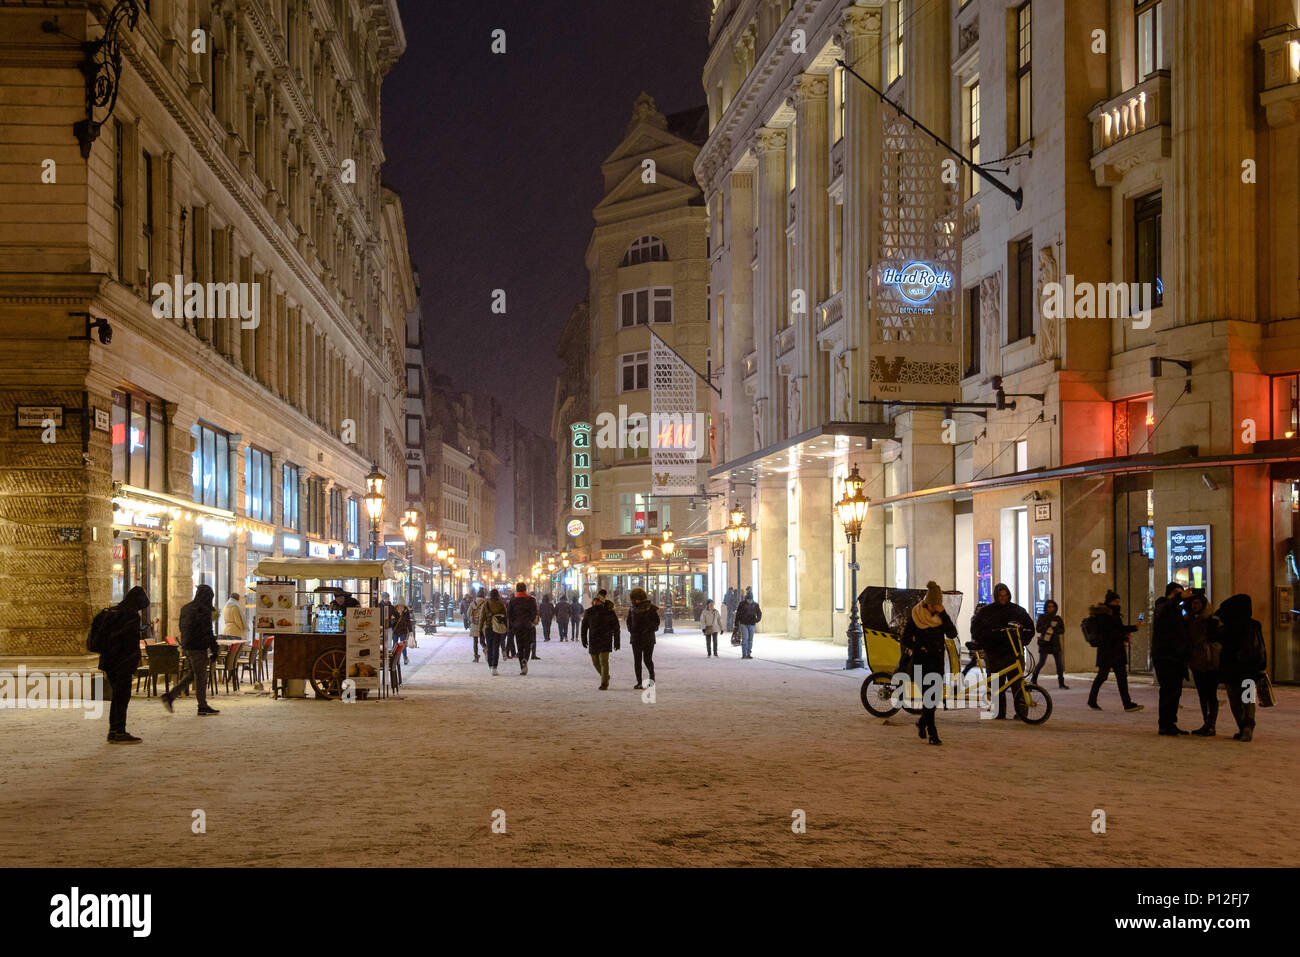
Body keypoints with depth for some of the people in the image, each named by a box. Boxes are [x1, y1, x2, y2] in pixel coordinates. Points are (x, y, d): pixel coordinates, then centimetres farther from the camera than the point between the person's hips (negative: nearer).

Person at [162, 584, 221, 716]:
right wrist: (214, 648, -8)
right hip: (198, 648, -8)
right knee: (201, 677, 1)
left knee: (191, 674, 17)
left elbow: (182, 628, 17)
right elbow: (207, 632, -16)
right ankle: (202, 707, 8)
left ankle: (169, 696, 9)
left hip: (187, 646, 8)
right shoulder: (204, 610, -16)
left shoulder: (186, 608, 11)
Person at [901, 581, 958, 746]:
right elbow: (906, 641, -2)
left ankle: (922, 722, 31)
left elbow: (952, 633, -10)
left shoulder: (941, 615, 4)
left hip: (938, 660, 4)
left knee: (936, 696, 5)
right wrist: (919, 648, -15)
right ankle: (932, 733, -9)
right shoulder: (915, 615, -5)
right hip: (921, 660, -4)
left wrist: (943, 614, -16)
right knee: (928, 695, -11)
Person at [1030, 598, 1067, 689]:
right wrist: (1047, 625, -18)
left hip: (1055, 644, 3)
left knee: (1060, 663, -3)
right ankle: (1034, 680, 13)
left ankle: (1061, 683, 3)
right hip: (1044, 643, -3)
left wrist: (1055, 629, -13)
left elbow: (1062, 630, 6)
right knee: (1041, 663, -6)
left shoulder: (1057, 618, 10)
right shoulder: (1042, 617, 3)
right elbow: (1038, 629, -6)